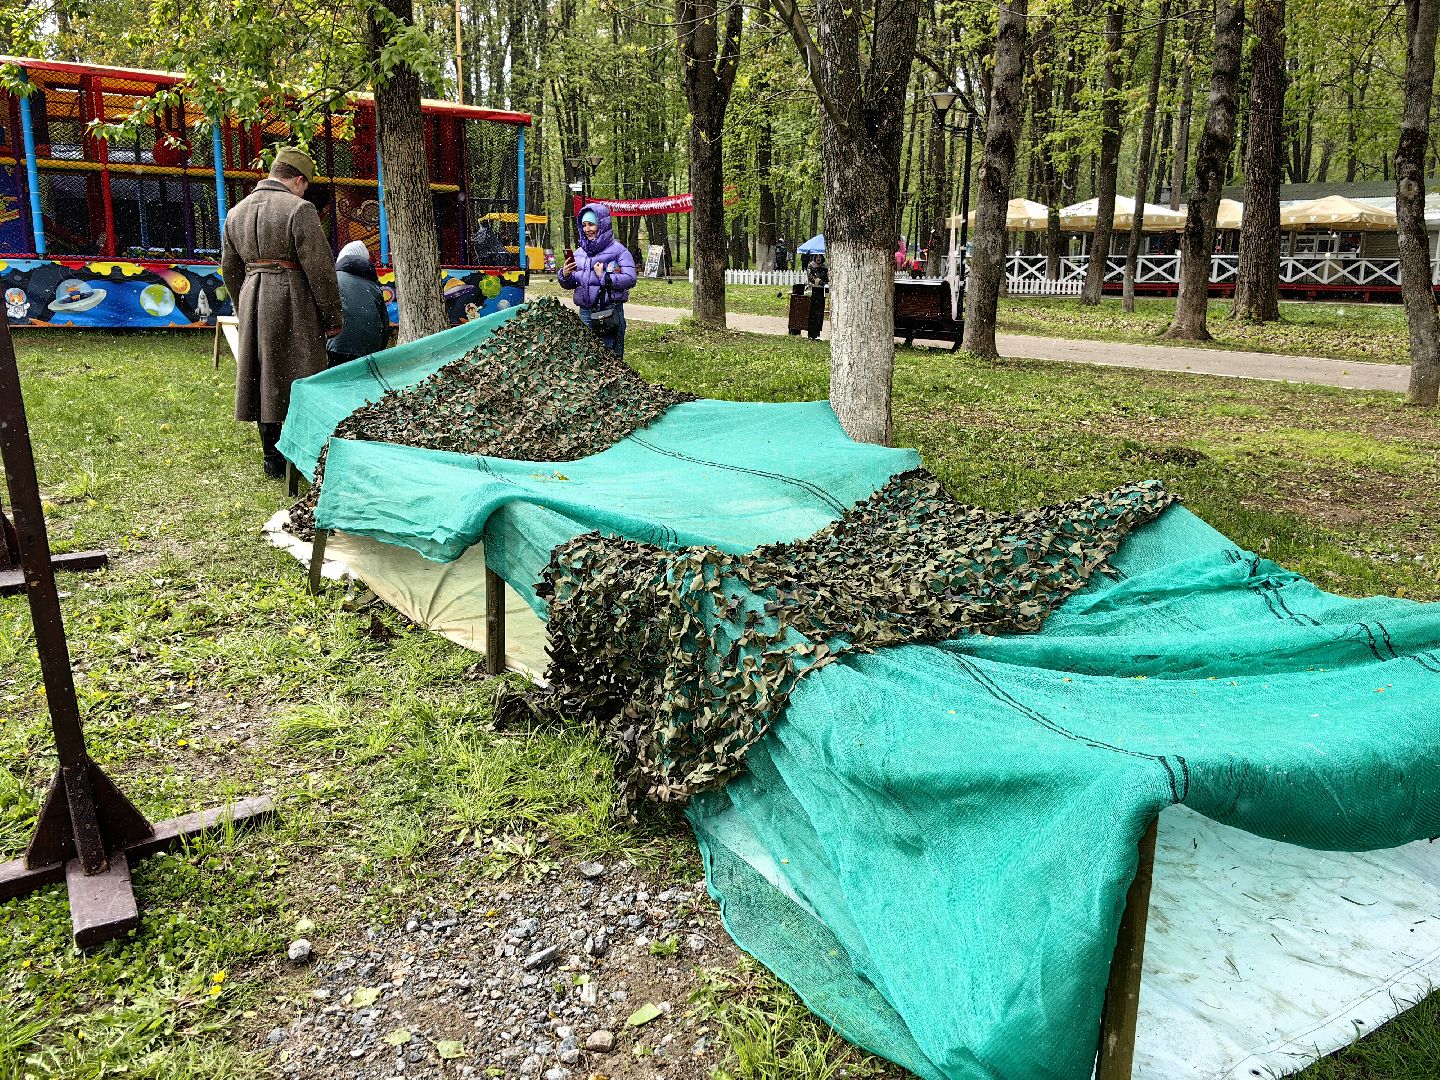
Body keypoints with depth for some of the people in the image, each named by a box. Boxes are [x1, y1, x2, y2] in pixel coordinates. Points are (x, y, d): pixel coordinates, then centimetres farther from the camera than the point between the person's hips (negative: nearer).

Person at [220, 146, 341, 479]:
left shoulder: (236, 213, 13)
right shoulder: (299, 209, -9)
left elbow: (229, 269, 18)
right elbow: (319, 268, -13)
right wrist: (332, 316, -5)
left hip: (252, 301, 6)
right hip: (294, 304, -6)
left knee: (263, 378, 11)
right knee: (299, 378, -1)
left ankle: (272, 459, 16)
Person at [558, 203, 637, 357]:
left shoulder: (618, 250, -3)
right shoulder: (578, 253, 13)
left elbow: (630, 279, -13)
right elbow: (569, 285, 18)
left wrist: (604, 277, -15)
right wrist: (564, 275, -3)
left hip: (610, 313, -5)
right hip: (585, 312, 5)